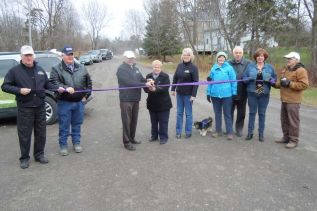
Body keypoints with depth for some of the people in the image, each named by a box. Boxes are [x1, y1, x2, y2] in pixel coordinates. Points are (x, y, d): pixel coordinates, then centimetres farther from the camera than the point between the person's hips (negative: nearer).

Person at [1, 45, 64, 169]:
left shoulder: (40, 70, 11)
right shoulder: (15, 71, -2)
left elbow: (47, 84, 17)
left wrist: (57, 88, 0)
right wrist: (19, 90, -18)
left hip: (40, 107, 4)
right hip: (24, 109, -4)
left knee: (41, 133, 11)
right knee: (24, 135, 4)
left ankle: (39, 155, 27)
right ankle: (24, 158, 19)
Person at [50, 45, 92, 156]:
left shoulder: (81, 68, 8)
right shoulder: (56, 69, -3)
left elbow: (89, 82, 14)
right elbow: (54, 83, -15)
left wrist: (86, 95, 7)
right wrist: (65, 88, -31)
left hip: (79, 102, 3)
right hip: (64, 103, -3)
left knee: (77, 125, 14)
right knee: (64, 126, 6)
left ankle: (76, 143, 29)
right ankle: (63, 145, 21)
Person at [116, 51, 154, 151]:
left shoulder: (135, 68, 13)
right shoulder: (121, 69, -11)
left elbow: (141, 79, 10)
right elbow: (129, 83, -22)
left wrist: (148, 81, -13)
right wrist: (145, 84, -23)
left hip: (136, 98, 7)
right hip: (126, 99, -7)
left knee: (134, 120, 16)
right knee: (127, 121, -1)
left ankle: (132, 138, 30)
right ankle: (127, 142, 9)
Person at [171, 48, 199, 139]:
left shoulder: (193, 67, -10)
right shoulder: (180, 65, 4)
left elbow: (196, 82, -13)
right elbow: (175, 78, 11)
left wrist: (193, 95, -17)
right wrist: (173, 89, 9)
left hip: (188, 94, -5)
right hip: (179, 93, 5)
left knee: (188, 113, 6)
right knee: (179, 113, 10)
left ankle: (188, 132, 17)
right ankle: (178, 131, 19)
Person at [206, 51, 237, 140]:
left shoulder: (229, 68, -4)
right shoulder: (213, 68, 6)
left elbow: (233, 81, -4)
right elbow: (210, 81, 10)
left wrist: (234, 93, -5)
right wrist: (208, 93, 9)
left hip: (226, 95, -4)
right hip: (215, 94, 4)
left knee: (227, 114, 4)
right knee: (217, 113, 14)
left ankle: (229, 132, 12)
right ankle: (218, 130, 27)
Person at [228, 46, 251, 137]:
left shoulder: (248, 63, -3)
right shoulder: (228, 63, -3)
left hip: (242, 93, 0)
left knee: (241, 113, 13)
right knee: (230, 112, 12)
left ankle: (239, 129, 28)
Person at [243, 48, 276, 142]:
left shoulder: (270, 67, 5)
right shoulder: (250, 66, 3)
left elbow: (274, 79, 5)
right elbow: (244, 78, 2)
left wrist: (270, 81, -16)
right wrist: (249, 79, -19)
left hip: (264, 94, 0)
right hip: (252, 93, 0)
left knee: (262, 114, 7)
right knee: (252, 113, 7)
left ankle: (261, 133, 18)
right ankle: (250, 132, 17)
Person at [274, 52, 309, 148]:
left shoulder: (301, 70, -10)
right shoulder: (285, 69, 17)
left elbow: (304, 85, -19)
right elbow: (280, 82, 25)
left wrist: (290, 83, -21)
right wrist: (276, 83, 3)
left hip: (293, 101, -9)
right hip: (284, 100, 9)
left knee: (293, 121, -3)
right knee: (284, 120, 15)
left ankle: (294, 140, 6)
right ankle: (286, 137, 27)